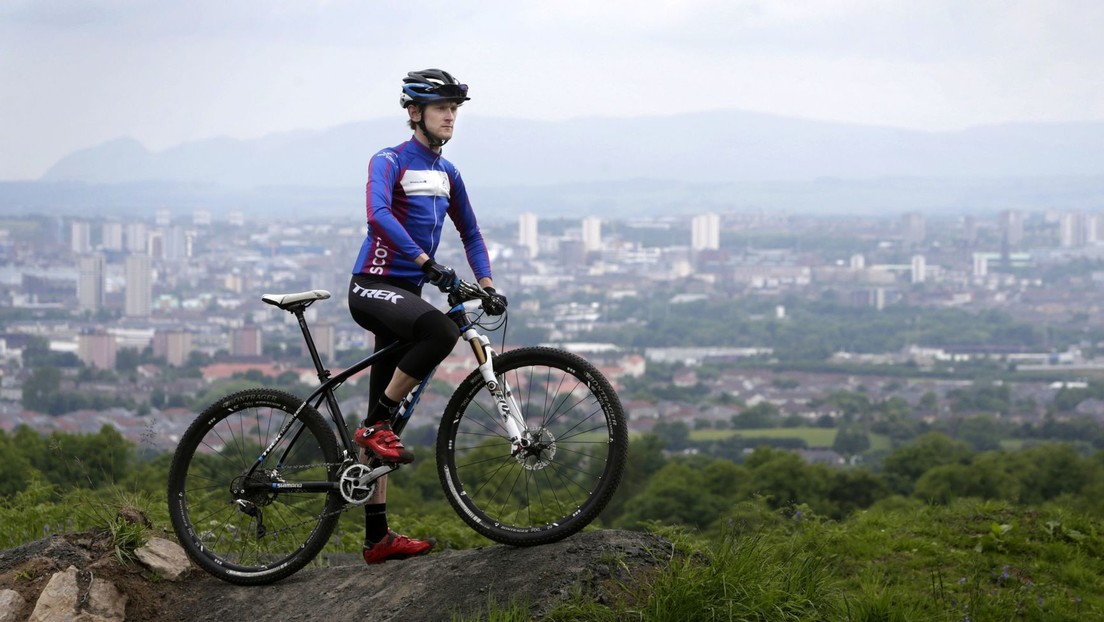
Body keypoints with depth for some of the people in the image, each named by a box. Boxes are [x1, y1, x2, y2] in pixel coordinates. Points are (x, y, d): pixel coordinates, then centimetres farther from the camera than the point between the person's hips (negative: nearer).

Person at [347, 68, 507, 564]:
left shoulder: (446, 174, 15)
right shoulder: (389, 162, -8)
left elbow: (470, 233, 23)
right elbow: (379, 215, -27)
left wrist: (487, 285, 8)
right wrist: (425, 261, -37)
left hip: (407, 292, 7)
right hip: (373, 286, -7)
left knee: (383, 425, 6)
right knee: (440, 331, -37)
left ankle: (377, 537, 7)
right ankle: (376, 426, -21)